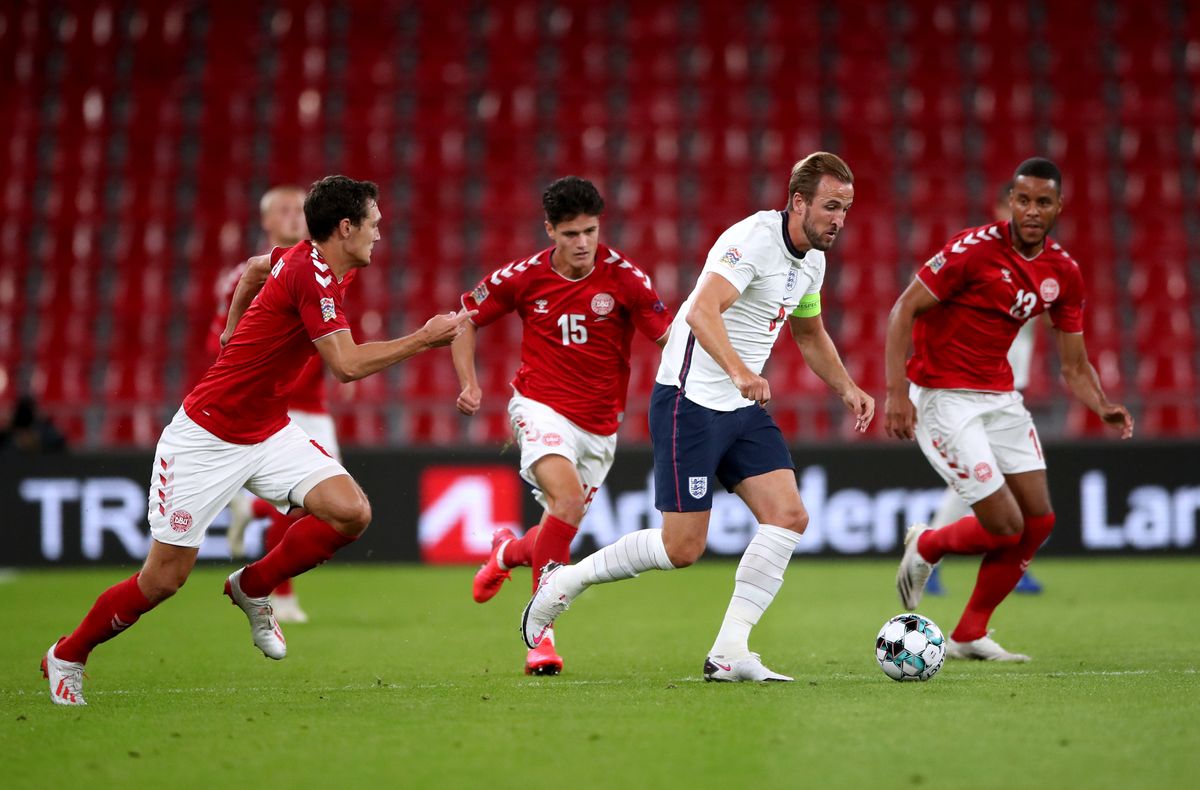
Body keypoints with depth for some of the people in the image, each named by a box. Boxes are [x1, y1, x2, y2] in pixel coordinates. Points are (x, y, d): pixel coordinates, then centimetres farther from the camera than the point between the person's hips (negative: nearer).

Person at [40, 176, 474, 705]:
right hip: (205, 438, -8)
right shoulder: (313, 275, -22)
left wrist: (238, 328, 36)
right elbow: (347, 366, -30)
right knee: (164, 578, -2)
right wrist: (424, 339, -23)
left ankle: (252, 587, 9)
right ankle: (67, 655, 21)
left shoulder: (303, 260, 4)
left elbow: (255, 266, 26)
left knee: (351, 512, -14)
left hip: (268, 433, 8)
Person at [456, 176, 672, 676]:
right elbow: (465, 318, 8)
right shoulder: (523, 277, -6)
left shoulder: (623, 278, -9)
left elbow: (670, 338, -11)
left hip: (599, 424, 3)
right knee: (568, 498, -29)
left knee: (559, 533, 9)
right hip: (541, 406, -2)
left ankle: (508, 552, 46)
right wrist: (469, 385, -3)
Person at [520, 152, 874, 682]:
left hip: (742, 408, 9)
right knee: (683, 547, -8)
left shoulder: (812, 259, 9)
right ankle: (565, 581, 14)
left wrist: (847, 389, 14)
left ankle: (729, 653, -6)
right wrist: (739, 371, -50)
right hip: (690, 400, -9)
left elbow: (810, 334, 27)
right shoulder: (754, 239, -20)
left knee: (788, 516, -8)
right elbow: (703, 311, -35)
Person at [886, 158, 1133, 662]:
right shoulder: (975, 248, -17)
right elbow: (904, 309, -15)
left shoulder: (1064, 274, 2)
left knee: (1038, 519, 1)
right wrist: (896, 391, -22)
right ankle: (926, 547, 21)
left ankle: (969, 636, 15)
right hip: (943, 398, -7)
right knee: (1005, 525, -12)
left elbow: (1074, 366, 8)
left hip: (1000, 396, 7)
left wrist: (1104, 408, -12)